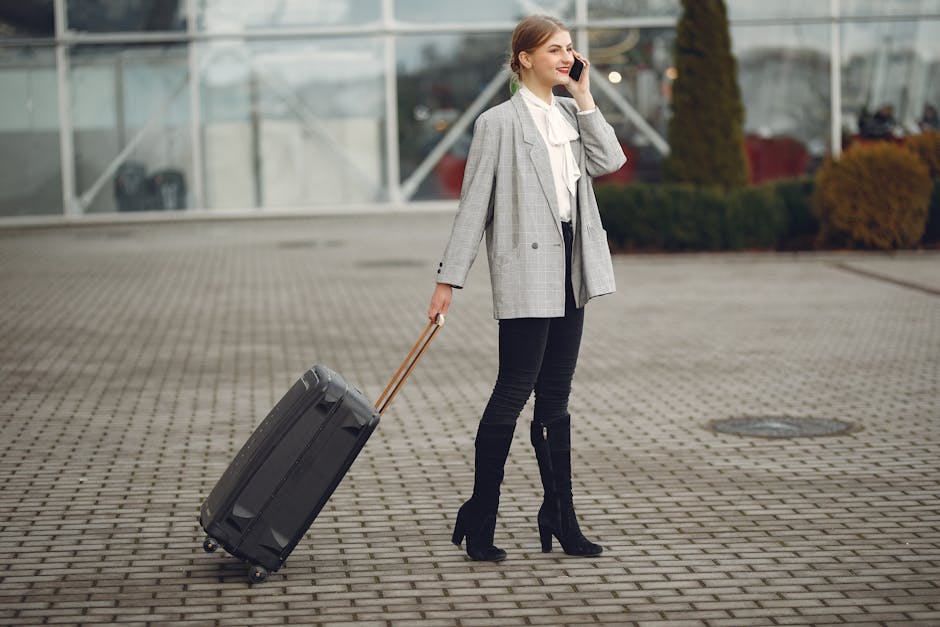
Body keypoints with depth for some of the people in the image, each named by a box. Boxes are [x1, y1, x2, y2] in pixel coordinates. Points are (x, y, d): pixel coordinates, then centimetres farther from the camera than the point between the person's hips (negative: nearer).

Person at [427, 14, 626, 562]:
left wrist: (584, 96, -2)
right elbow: (474, 203, -7)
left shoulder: (571, 114, 13)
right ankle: (479, 520, 4)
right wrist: (449, 279, -9)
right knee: (514, 392, -6)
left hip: (570, 269, 7)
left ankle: (560, 519, 15)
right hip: (525, 272, -7)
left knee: (556, 396, 10)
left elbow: (610, 161, -1)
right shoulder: (500, 122, -7)